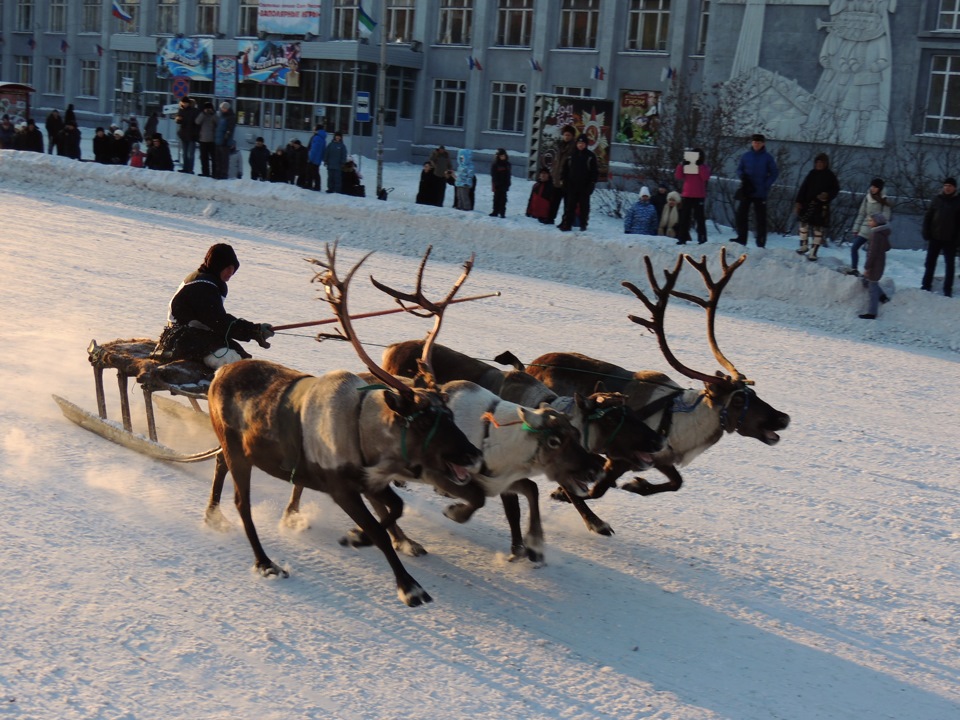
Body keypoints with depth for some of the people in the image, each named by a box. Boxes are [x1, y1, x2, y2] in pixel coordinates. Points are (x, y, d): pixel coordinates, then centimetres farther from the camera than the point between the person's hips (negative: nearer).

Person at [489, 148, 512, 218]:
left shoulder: (507, 164, 7)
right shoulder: (495, 164, -4)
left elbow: (508, 175, 10)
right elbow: (493, 176, -6)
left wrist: (507, 184, 4)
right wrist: (494, 185, -12)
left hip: (504, 185, 2)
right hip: (497, 185, -2)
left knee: (503, 199, 2)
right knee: (496, 198, 3)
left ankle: (502, 213, 4)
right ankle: (495, 212, 10)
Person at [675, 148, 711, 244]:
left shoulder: (704, 167, 6)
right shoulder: (686, 166, 12)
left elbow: (705, 177, -13)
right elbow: (678, 176, -1)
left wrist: (700, 165, -18)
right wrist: (682, 164, -12)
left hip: (699, 196, -3)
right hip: (686, 195, 3)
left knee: (699, 217, -3)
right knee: (684, 217, 1)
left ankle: (702, 238, -3)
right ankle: (682, 238, 3)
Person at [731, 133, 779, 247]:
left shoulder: (768, 158, -2)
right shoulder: (746, 156, 4)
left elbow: (774, 173, 0)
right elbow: (739, 169, 12)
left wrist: (766, 185, -12)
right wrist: (742, 176, -10)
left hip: (760, 192, -3)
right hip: (746, 191, 3)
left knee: (761, 217, 2)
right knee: (741, 214, 3)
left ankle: (761, 242, 6)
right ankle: (741, 238, 14)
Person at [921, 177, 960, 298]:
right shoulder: (937, 199, 3)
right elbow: (927, 217, 4)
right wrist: (926, 233, -4)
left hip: (950, 240, -2)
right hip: (935, 238, 2)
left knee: (950, 265, 4)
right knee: (930, 263, 8)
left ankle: (948, 290, 10)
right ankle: (926, 286, 19)